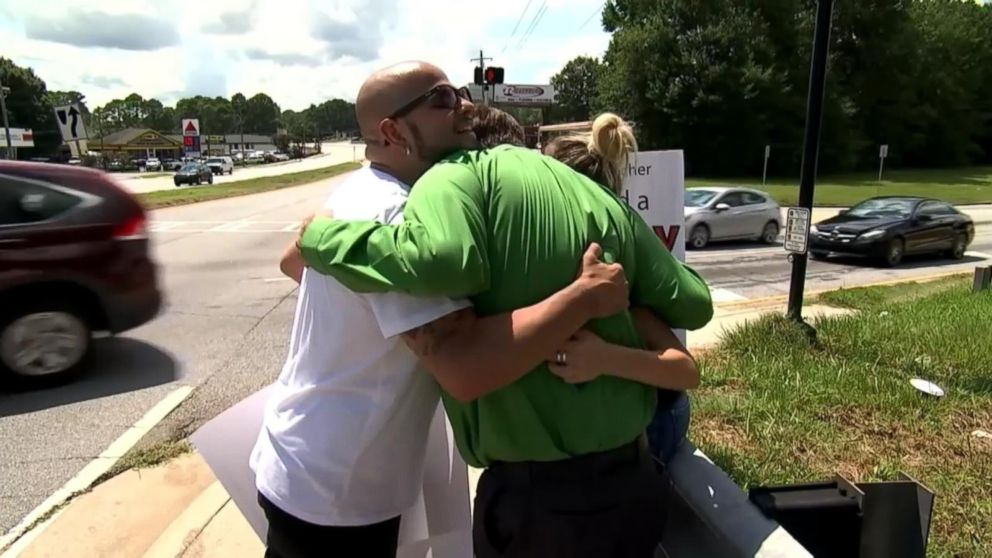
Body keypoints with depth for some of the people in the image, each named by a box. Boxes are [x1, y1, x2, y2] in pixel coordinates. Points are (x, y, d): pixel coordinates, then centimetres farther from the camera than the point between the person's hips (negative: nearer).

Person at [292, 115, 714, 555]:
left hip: (538, 494, -5)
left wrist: (319, 238, -12)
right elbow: (692, 306, 7)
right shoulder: (600, 199, 6)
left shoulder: (463, 173, -8)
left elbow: (443, 259, -29)